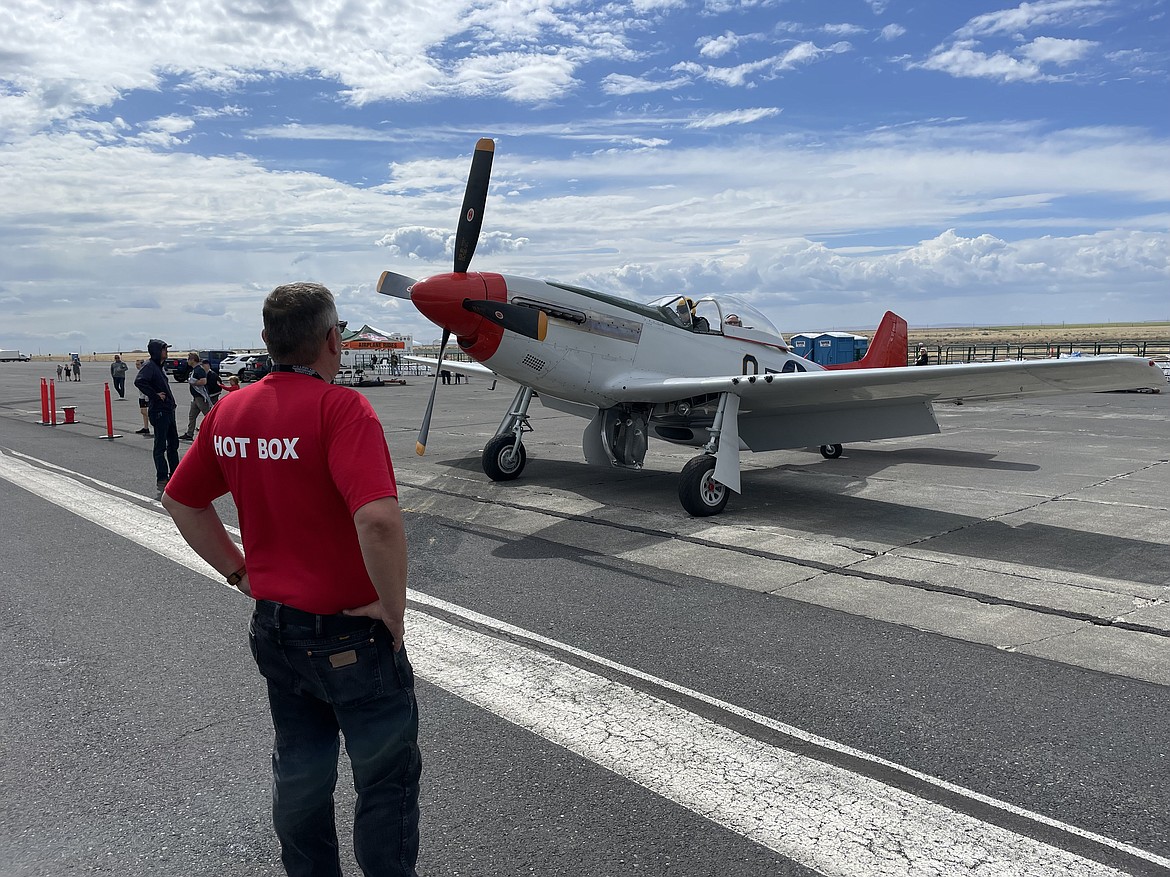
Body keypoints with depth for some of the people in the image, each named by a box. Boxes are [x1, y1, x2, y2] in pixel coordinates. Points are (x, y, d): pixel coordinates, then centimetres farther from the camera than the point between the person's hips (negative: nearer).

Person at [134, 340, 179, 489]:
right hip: (159, 412, -10)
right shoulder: (150, 366, -13)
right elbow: (139, 381, -29)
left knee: (173, 443, 16)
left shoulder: (159, 366, 16)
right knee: (160, 446, -3)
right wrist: (155, 395, -22)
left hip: (169, 411, 10)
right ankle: (161, 479, 2)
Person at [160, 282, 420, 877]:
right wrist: (393, 606, -21)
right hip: (350, 637, -7)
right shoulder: (339, 406, -22)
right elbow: (378, 520, -35)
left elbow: (180, 502, 13)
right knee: (387, 780, 12)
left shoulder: (229, 412, 1)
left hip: (274, 626, 7)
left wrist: (239, 572, 14)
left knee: (299, 774, 24)